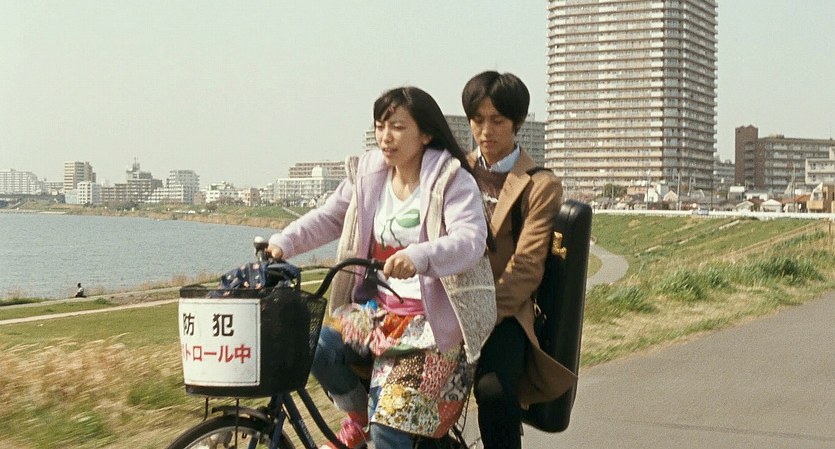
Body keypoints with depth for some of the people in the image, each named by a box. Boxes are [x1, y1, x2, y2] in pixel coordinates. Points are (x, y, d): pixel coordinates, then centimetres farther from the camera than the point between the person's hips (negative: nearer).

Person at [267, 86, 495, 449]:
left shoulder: (452, 181, -12)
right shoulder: (368, 174, 5)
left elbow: (471, 240, -27)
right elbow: (328, 217, 12)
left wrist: (418, 256, -47)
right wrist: (282, 244, -6)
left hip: (432, 320, -6)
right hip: (379, 309, 6)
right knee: (319, 347, -21)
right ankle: (358, 418, 8)